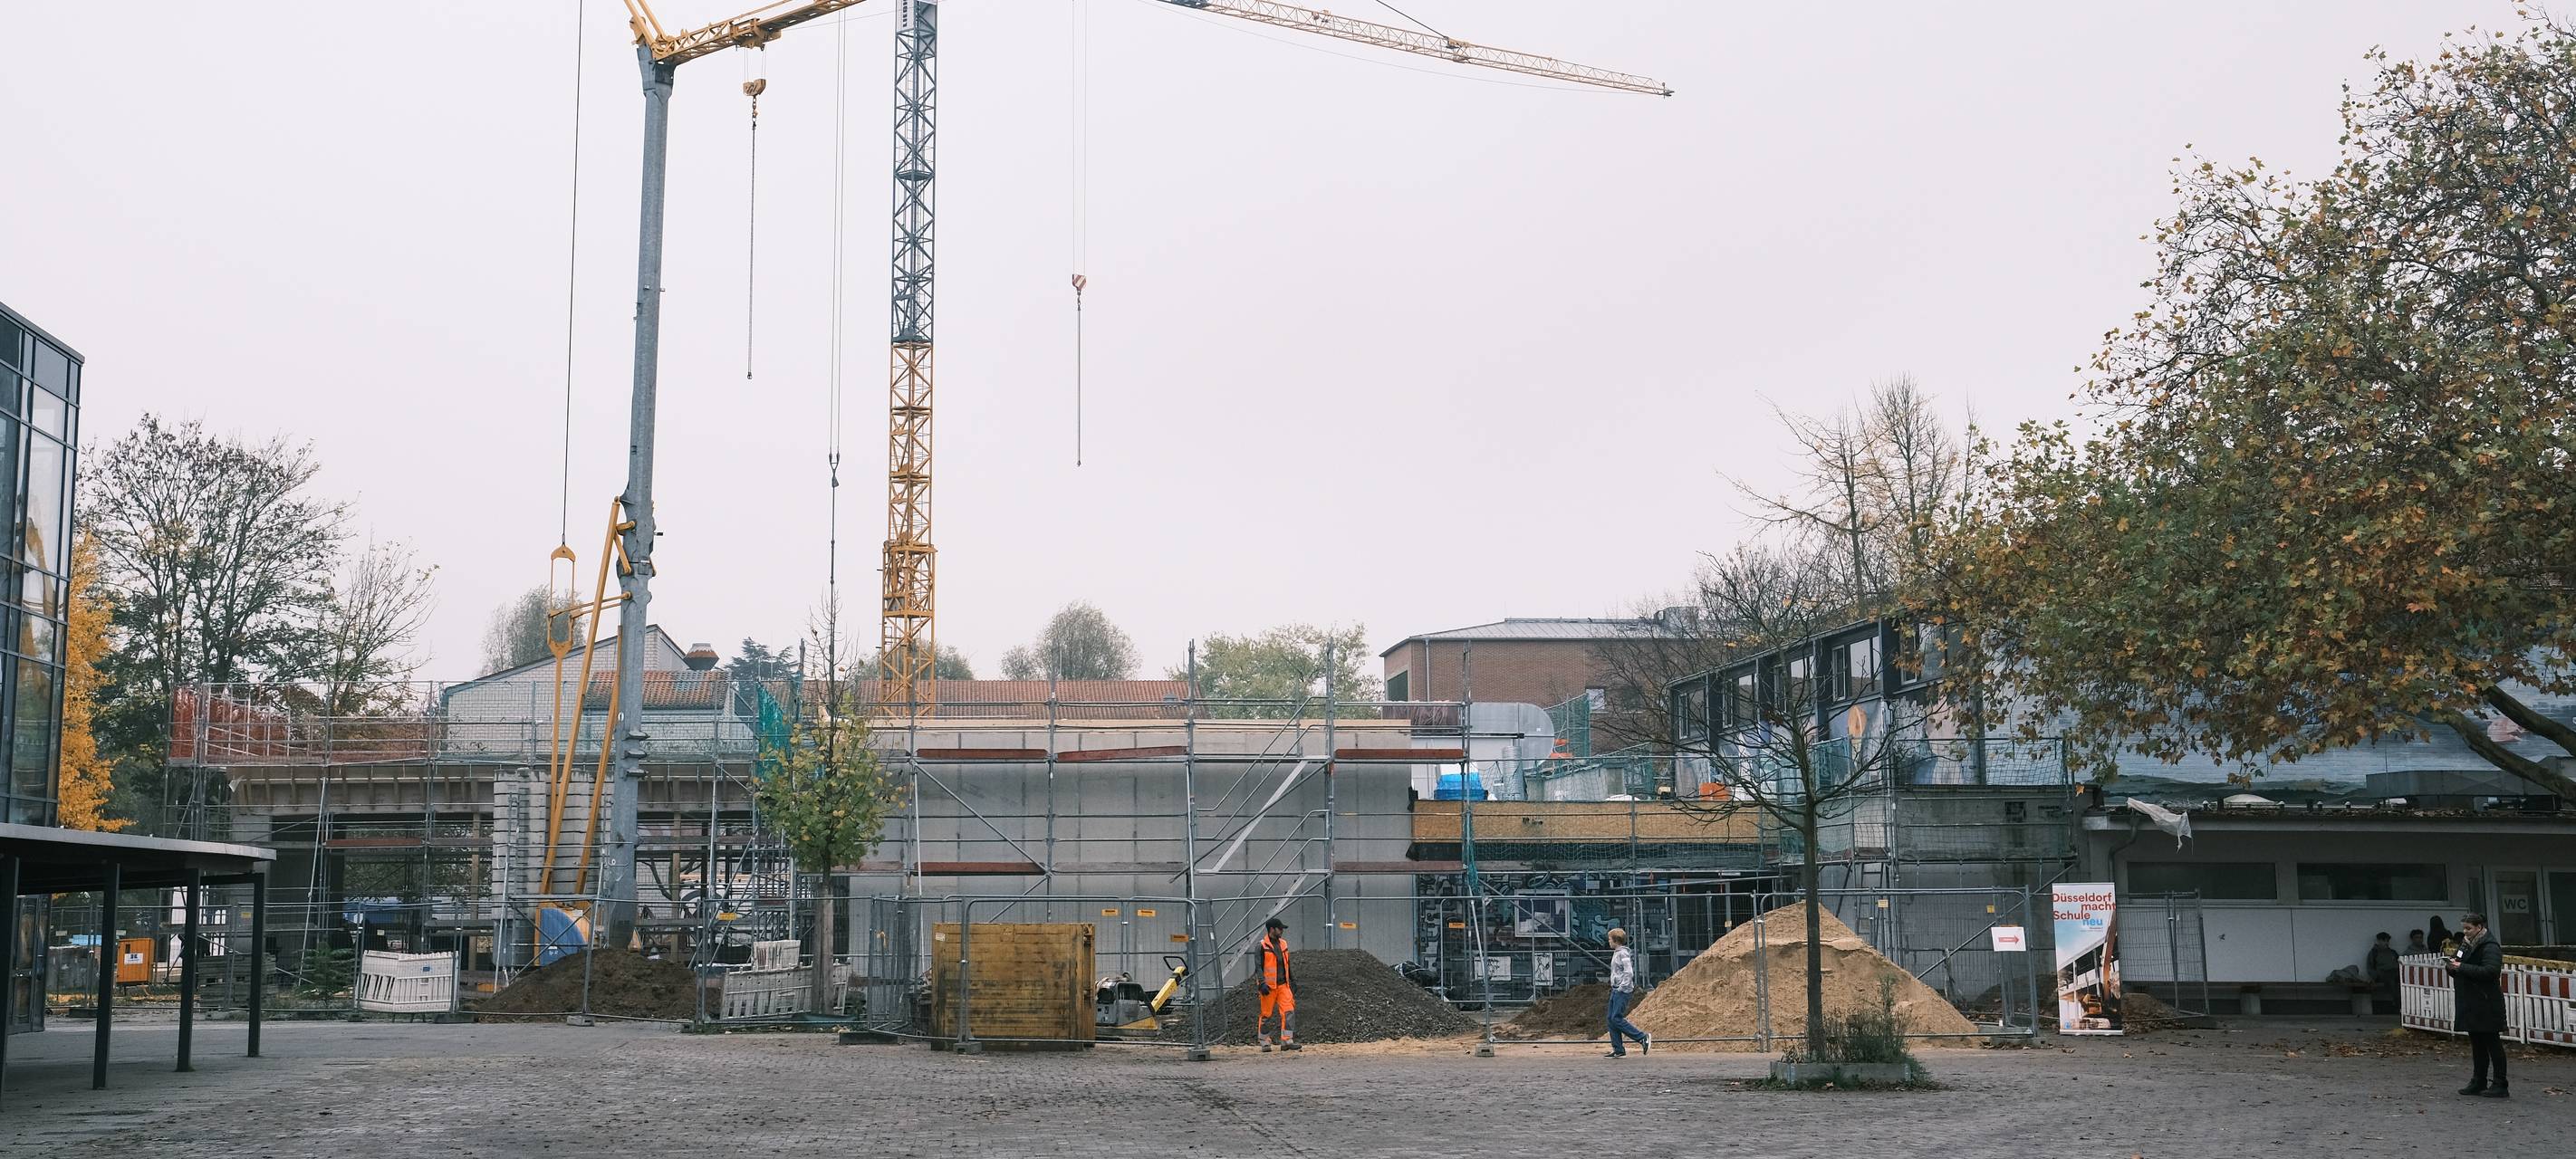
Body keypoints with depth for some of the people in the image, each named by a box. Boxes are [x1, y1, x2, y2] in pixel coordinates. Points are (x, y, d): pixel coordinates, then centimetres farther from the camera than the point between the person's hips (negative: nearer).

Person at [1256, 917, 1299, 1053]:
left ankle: (1287, 1041, -8)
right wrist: (1262, 984, -21)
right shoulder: (1262, 946, -7)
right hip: (1269, 986, -6)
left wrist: (1292, 980, 22)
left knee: (1288, 1011, -7)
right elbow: (1259, 967, -11)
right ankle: (1264, 1043, 12)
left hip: (1283, 984, 6)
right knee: (1266, 1014, 1)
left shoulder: (1283, 944, 14)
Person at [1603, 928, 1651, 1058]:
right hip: (1616, 991, 10)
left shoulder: (1623, 954, -13)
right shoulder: (1617, 953, 18)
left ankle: (1643, 1038, -8)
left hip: (1622, 991, -10)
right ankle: (1618, 1050, 6)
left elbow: (1629, 972, -21)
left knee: (1617, 1019, -13)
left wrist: (1622, 988, -21)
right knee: (1611, 1019, 6)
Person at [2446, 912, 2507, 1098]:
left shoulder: (2490, 946, -12)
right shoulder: (2466, 944, 16)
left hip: (2486, 1004, -9)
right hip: (2471, 1004, 9)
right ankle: (2478, 1082, 19)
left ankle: (2500, 1086, -2)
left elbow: (2490, 971, -25)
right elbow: (2462, 970, 24)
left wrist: (2462, 967, -24)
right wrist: (2452, 966, 0)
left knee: (2493, 1044, -5)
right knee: (2477, 1044, 13)